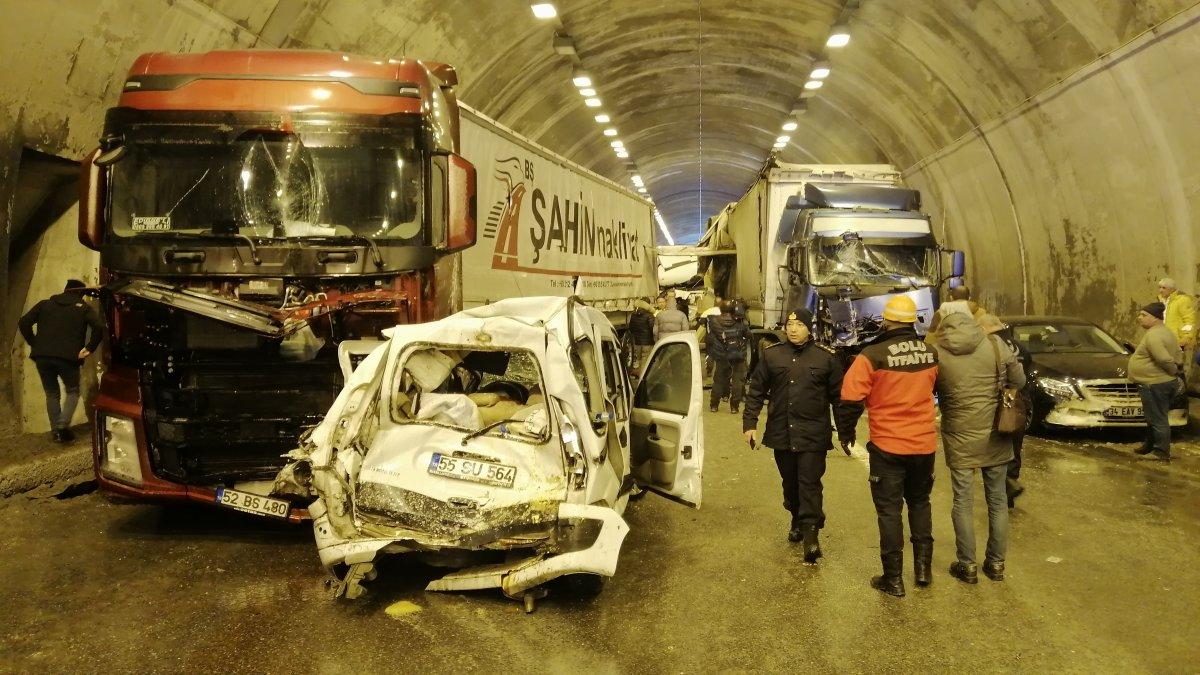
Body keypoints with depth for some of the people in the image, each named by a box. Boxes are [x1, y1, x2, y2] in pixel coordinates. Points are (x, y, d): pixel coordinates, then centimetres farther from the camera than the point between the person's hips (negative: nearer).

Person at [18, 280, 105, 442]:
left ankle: (56, 431, 11)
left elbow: (23, 323, 6)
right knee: (73, 391, 14)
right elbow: (99, 327, -7)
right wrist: (89, 348, -1)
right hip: (68, 358, -3)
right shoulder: (83, 308, 8)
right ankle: (63, 424, -7)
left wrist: (34, 344, 11)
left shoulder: (45, 304, 16)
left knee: (52, 394, 16)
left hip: (42, 356, 3)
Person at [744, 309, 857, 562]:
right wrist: (750, 423, 1)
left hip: (813, 434, -3)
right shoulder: (771, 355, 3)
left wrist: (846, 432, 3)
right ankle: (797, 520, 35)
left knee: (810, 483, -6)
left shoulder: (826, 357, -2)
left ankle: (810, 533, -1)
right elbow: (756, 391, 7)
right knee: (790, 482, 15)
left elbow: (839, 398, 2)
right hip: (781, 433, 3)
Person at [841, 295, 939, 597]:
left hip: (888, 446, -4)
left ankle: (893, 578, 12)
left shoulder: (872, 356, -17)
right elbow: (933, 388, 12)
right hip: (924, 444, 4)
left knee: (889, 510, 7)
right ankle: (923, 567, 26)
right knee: (920, 503, 22)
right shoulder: (931, 353, -2)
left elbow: (851, 397, -17)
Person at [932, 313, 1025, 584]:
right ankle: (996, 563, 24)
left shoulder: (937, 353, -9)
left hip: (960, 438, -2)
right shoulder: (995, 345, -6)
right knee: (998, 500, 15)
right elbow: (1019, 381, 1)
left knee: (963, 502, 9)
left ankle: (968, 565, 14)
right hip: (995, 436, 2)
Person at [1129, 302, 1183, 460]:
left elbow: (1164, 358, -30)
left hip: (1154, 384, -11)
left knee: (1157, 419, -2)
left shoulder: (1153, 335, -21)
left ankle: (1162, 452, 5)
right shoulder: (1165, 331, 14)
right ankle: (1149, 445, 35)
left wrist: (1173, 370, -13)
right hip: (1167, 382, 11)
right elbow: (1178, 354, 22)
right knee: (1155, 417, 22)